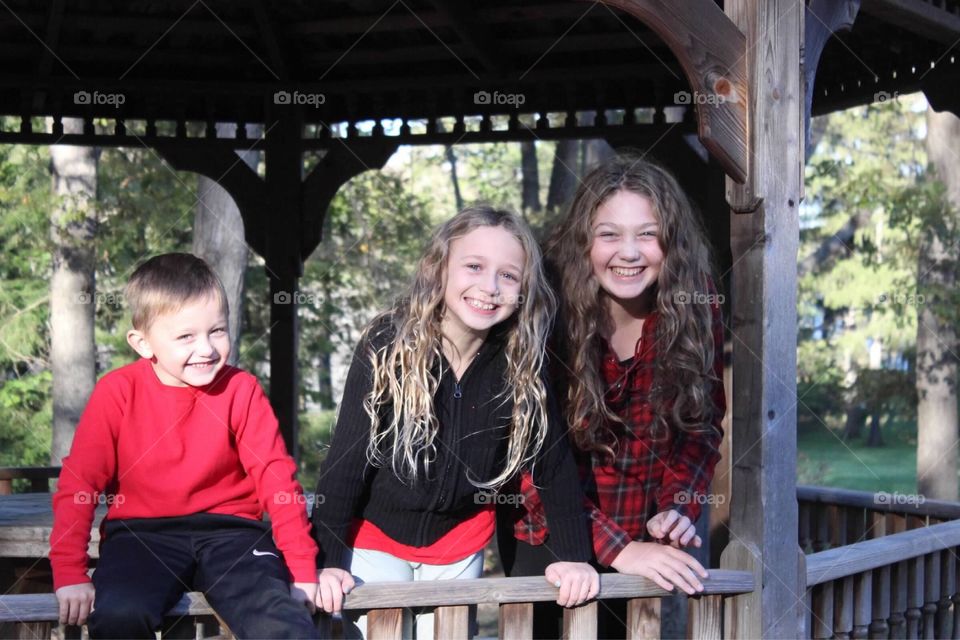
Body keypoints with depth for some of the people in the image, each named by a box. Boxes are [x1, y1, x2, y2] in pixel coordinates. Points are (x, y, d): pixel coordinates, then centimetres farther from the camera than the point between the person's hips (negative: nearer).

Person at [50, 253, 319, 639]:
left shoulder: (241, 390, -2)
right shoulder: (118, 392, -4)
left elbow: (276, 476, -1)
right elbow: (79, 482, -2)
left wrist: (302, 570, -4)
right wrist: (70, 575, -7)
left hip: (228, 531, 0)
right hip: (142, 535, 0)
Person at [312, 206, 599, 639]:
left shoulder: (521, 364, -14)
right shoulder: (388, 346, -21)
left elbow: (555, 462, -7)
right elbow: (346, 457, -19)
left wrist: (574, 556, -14)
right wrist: (328, 560, -23)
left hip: (460, 541, 3)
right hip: (376, 533, -2)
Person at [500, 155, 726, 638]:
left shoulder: (696, 308, -11)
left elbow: (701, 423, 1)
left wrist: (677, 507, -15)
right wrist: (614, 547, -28)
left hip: (644, 538, 3)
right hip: (546, 535, -3)